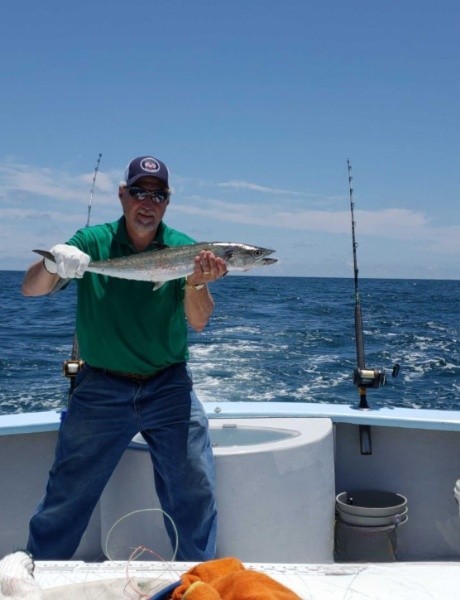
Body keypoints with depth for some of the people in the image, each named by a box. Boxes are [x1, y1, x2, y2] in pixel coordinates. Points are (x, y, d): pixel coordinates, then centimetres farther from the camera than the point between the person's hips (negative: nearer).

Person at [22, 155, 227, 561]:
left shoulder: (184, 249, -3)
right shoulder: (93, 242, -3)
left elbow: (198, 321, -11)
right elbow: (30, 290, -9)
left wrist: (196, 282, -32)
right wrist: (51, 264, -32)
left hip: (169, 387, 1)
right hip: (101, 389, 0)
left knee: (197, 495, 2)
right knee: (66, 497, 6)